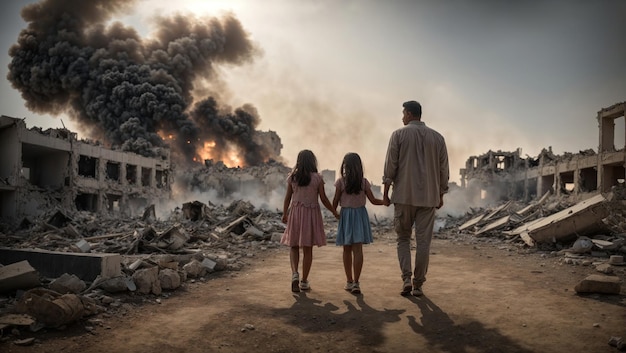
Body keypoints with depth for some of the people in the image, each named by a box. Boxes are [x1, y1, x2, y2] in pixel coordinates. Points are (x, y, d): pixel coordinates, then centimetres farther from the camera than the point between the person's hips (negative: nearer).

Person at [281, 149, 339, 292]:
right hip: (311, 213, -1)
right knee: (308, 249, 6)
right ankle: (304, 281, 11)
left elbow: (288, 197, 3)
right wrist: (334, 212, 8)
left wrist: (284, 214, 14)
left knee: (294, 246, 13)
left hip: (295, 212, 1)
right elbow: (323, 198, -5)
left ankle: (294, 273, -9)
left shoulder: (292, 177, -1)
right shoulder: (317, 178, -6)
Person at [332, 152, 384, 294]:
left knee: (347, 250, 10)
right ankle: (355, 282, -8)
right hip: (360, 215, 1)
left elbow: (335, 201, -3)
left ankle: (349, 281, 19)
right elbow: (373, 200, 0)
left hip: (345, 215, 0)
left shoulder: (341, 182, -7)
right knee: (358, 249, -2)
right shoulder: (364, 182, -2)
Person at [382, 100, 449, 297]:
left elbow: (390, 165, -5)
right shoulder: (437, 137, 7)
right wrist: (441, 195, 16)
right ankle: (418, 285, 11)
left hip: (404, 195, -2)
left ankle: (406, 278, -1)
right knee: (423, 241, 7)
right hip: (429, 197, 2)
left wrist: (385, 192, 1)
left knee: (402, 238, 12)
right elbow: (443, 169, 8)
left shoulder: (399, 135, -2)